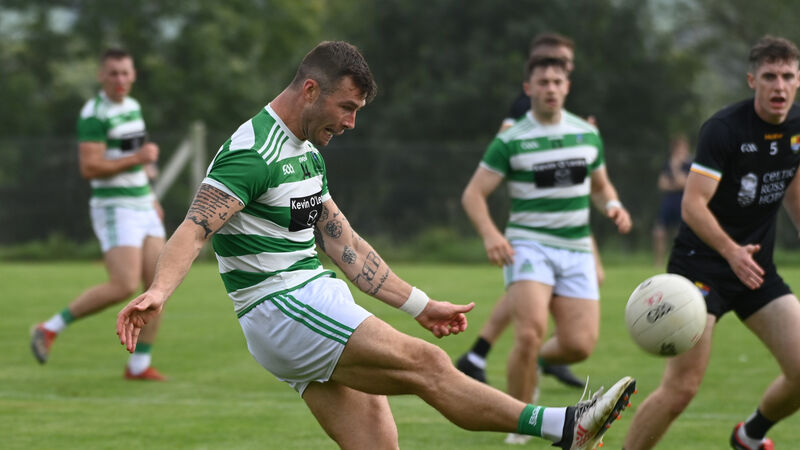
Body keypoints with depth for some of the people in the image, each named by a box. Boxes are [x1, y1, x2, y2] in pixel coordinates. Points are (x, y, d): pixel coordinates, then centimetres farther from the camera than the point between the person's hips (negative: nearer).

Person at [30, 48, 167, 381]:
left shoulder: (133, 107, 13)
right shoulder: (94, 113, -14)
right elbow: (89, 168, -21)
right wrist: (138, 159, -20)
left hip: (142, 207, 8)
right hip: (114, 209, -8)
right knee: (124, 287, -19)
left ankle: (139, 365, 7)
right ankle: (51, 328, -5)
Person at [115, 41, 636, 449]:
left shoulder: (308, 154, 17)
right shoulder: (252, 153, -14)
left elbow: (345, 244, 21)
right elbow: (194, 229, -25)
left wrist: (421, 305, 21)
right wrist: (157, 293, -43)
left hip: (318, 303, 10)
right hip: (282, 308, -10)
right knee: (425, 364, -16)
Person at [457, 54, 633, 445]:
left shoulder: (588, 134, 10)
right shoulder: (510, 141, -2)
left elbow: (600, 184, 24)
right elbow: (473, 194, -3)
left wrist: (613, 206, 1)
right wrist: (490, 234, -21)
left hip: (576, 250, 4)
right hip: (528, 246, -4)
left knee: (579, 345, -8)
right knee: (531, 331, -23)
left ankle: (537, 359, 28)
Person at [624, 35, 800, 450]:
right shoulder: (724, 128, -18)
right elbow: (692, 205, -24)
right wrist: (730, 250, -38)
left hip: (757, 267, 6)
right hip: (701, 265, -6)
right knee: (681, 388, -14)